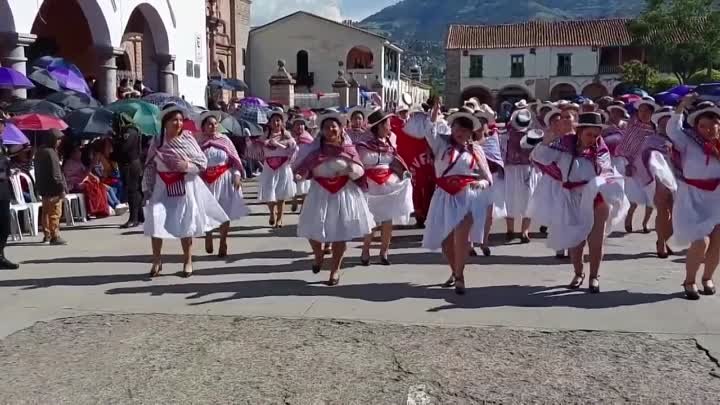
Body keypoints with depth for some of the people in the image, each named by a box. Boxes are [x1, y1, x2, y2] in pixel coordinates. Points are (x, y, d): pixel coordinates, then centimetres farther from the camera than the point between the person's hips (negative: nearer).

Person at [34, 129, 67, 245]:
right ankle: (54, 236, -7)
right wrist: (62, 188, -19)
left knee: (46, 212, 17)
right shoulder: (50, 153, -18)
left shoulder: (39, 151, 13)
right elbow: (55, 174, -21)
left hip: (43, 188, 10)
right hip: (53, 189, -10)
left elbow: (38, 171, 19)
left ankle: (47, 234, 26)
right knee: (55, 213, -6)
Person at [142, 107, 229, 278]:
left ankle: (188, 261, 19)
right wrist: (147, 188, -2)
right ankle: (156, 261, 13)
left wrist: (187, 165, -19)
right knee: (156, 223, -3)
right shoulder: (157, 142, 0)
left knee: (185, 224, 5)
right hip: (162, 188, 1)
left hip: (185, 188, -1)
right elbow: (149, 167, 3)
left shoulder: (188, 139, -3)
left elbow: (203, 162, -3)